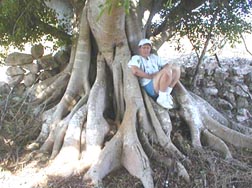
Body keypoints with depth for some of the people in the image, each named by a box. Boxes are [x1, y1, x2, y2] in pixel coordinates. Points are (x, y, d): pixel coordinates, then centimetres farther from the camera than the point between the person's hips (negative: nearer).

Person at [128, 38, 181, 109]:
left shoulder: (154, 57, 25)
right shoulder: (136, 58, 5)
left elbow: (168, 65, 18)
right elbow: (135, 71, -16)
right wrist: (150, 76, -14)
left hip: (159, 84, 7)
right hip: (149, 86, -7)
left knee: (176, 68, -6)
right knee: (167, 71, -29)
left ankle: (166, 94, -4)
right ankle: (162, 99, -15)